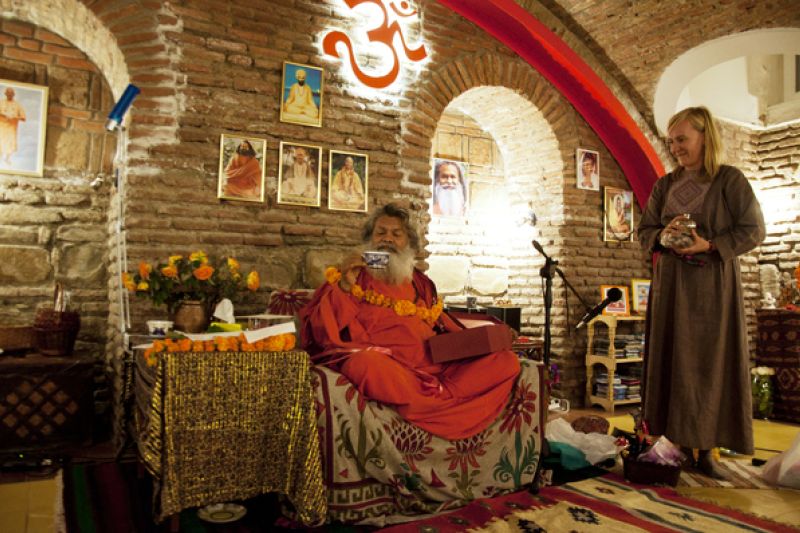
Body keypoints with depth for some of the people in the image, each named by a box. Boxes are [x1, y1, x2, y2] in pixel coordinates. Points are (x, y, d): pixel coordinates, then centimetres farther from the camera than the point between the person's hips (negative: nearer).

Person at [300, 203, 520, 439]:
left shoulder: (420, 283, 25)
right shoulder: (351, 276, 14)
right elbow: (320, 332, 5)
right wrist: (345, 287, -6)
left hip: (433, 362, 5)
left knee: (506, 361, -13)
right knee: (370, 363, -40)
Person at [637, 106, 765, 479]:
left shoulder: (730, 180, -1)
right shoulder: (665, 185, 10)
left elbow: (753, 230, -4)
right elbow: (644, 231, 12)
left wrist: (709, 245, -16)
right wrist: (662, 236, -9)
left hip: (713, 284, -3)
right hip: (671, 284, 4)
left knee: (711, 364, -1)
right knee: (672, 362, 3)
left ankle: (706, 447, 7)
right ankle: (677, 439, 12)